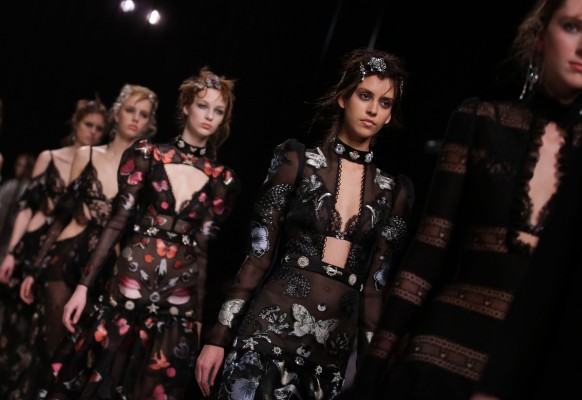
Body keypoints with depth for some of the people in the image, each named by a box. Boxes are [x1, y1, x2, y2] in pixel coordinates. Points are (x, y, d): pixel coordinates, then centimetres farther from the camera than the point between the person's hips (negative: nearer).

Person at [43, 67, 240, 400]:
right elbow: (118, 222, -2)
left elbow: (201, 248, 8)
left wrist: (199, 315, 8)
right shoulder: (147, 155, 2)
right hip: (126, 290, -1)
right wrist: (84, 285, -6)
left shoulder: (222, 180, 7)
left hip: (179, 303, 2)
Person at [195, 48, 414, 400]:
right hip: (273, 326, -2)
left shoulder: (394, 190, 7)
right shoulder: (298, 162, 0)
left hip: (337, 342, 3)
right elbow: (258, 255, -1)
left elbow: (374, 281, 9)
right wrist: (219, 337, -4)